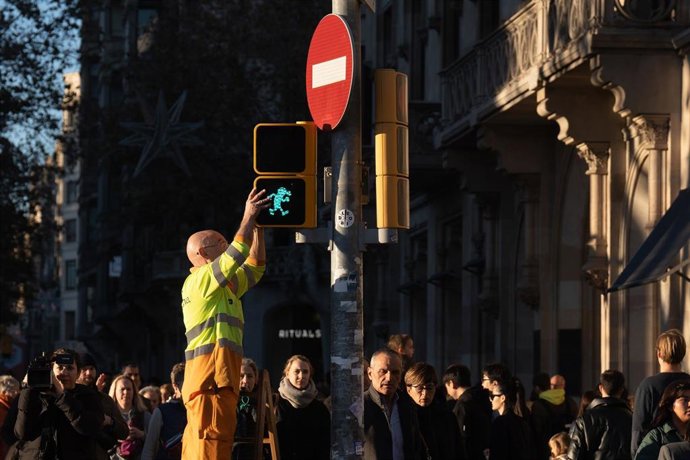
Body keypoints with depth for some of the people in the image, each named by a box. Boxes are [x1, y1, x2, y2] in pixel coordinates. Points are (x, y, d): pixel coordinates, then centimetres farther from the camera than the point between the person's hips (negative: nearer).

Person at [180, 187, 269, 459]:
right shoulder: (200, 279, -3)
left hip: (221, 378, 10)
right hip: (209, 377, -10)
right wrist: (249, 217, -4)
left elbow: (254, 268, 29)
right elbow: (236, 254, -13)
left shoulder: (225, 286, 25)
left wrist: (257, 228, 23)